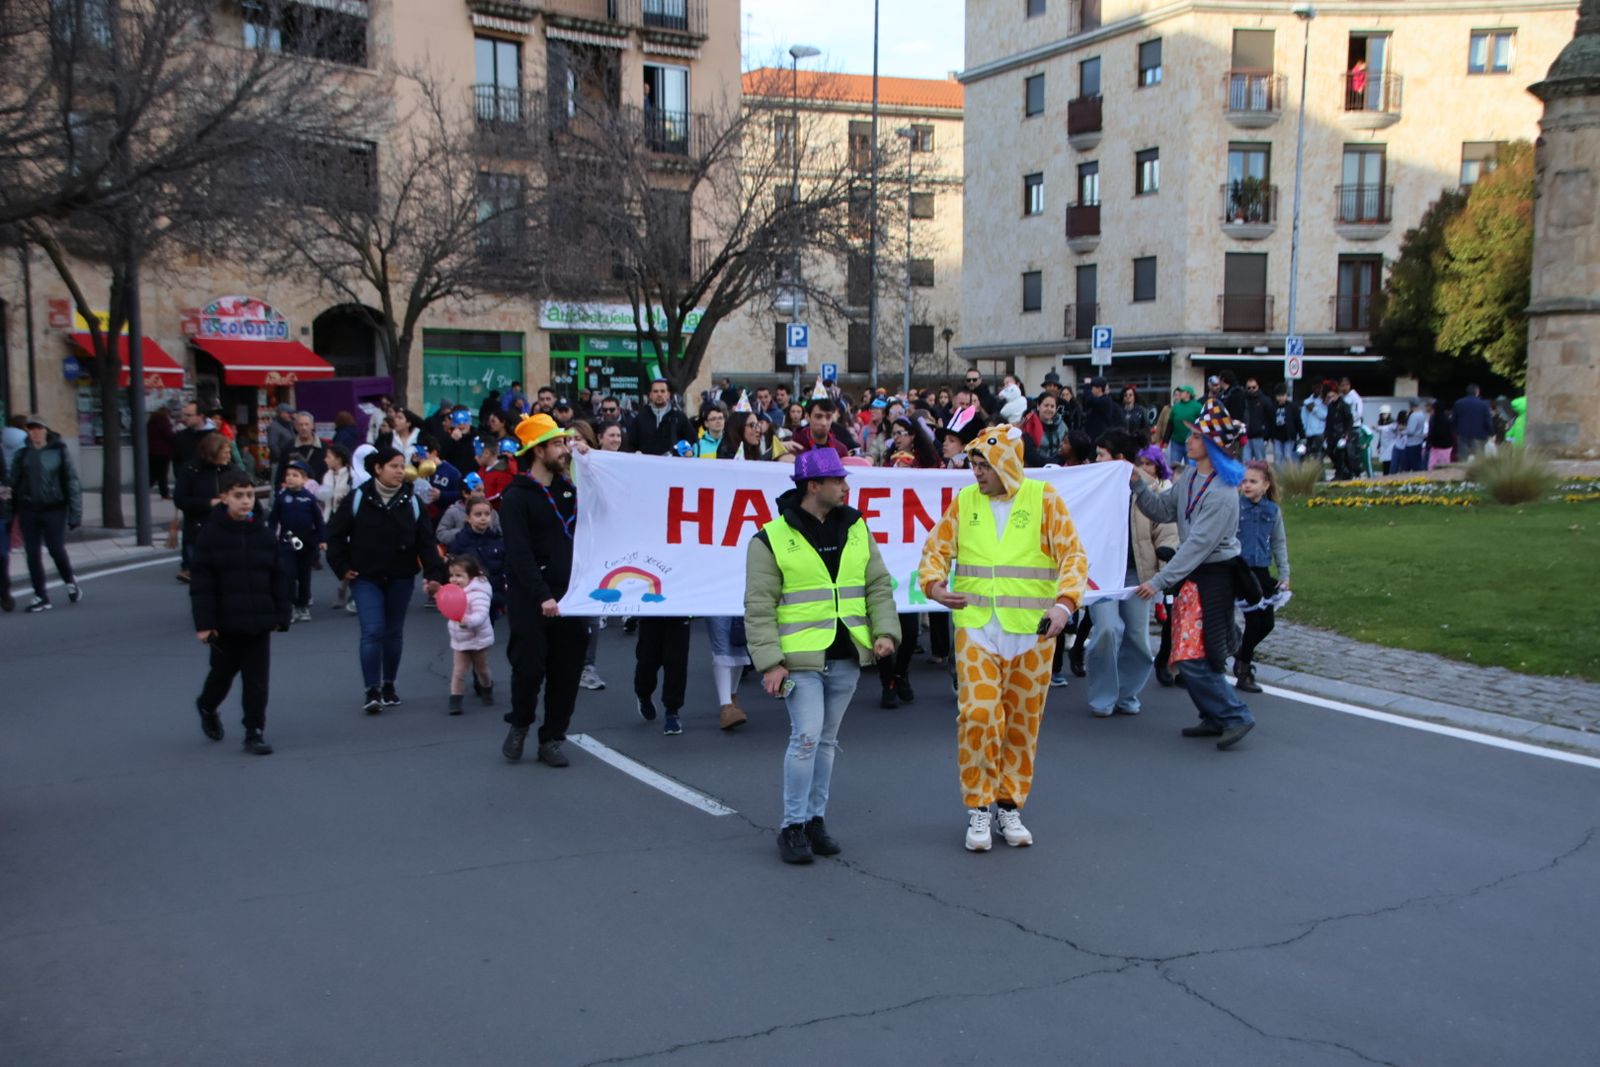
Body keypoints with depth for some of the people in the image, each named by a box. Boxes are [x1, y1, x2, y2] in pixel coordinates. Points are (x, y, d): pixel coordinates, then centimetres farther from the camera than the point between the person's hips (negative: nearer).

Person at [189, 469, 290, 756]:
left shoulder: (263, 534, 3)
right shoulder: (210, 534, -7)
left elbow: (278, 578, 7)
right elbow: (200, 582, -9)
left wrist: (281, 616, 4)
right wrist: (204, 623, -12)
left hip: (259, 621, 2)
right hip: (225, 622, -2)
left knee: (257, 679, 2)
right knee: (223, 672, 16)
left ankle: (255, 731, 12)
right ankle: (207, 707, 45)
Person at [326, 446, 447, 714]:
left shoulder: (411, 501, -1)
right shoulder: (358, 498, -7)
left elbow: (426, 541, -1)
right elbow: (335, 534, 0)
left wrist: (433, 574, -9)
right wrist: (342, 567, -4)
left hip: (401, 578, 3)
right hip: (366, 578, -2)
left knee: (394, 632, 11)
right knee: (373, 631, -11)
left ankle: (388, 685, 25)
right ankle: (372, 690, -5)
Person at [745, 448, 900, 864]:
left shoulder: (856, 529, 9)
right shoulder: (772, 538, -7)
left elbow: (879, 585, 13)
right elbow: (759, 607, -7)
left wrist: (885, 630, -2)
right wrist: (770, 661, -13)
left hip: (847, 657, 5)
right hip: (800, 657, -5)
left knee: (827, 739, 12)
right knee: (806, 737, -10)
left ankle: (816, 819, 24)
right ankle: (793, 826, 3)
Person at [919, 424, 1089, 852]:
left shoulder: (1043, 498, -1)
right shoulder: (964, 501, 5)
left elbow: (1073, 555, -5)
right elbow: (936, 549, 10)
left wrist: (1064, 602, -19)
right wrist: (934, 583, -10)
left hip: (1031, 630, 0)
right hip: (976, 628, 0)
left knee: (1022, 721, 9)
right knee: (978, 713, -11)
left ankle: (1009, 806, 24)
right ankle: (978, 808, 4)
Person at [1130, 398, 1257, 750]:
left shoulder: (1222, 493, -21)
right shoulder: (1190, 475, 6)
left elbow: (1198, 544, -24)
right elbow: (1164, 510, 11)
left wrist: (1160, 581, -25)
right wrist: (1138, 485, -3)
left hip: (1213, 576, -9)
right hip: (1192, 573, 9)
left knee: (1194, 657, -10)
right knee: (1188, 653, 12)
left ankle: (1235, 716, 3)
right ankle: (1215, 718, 23)